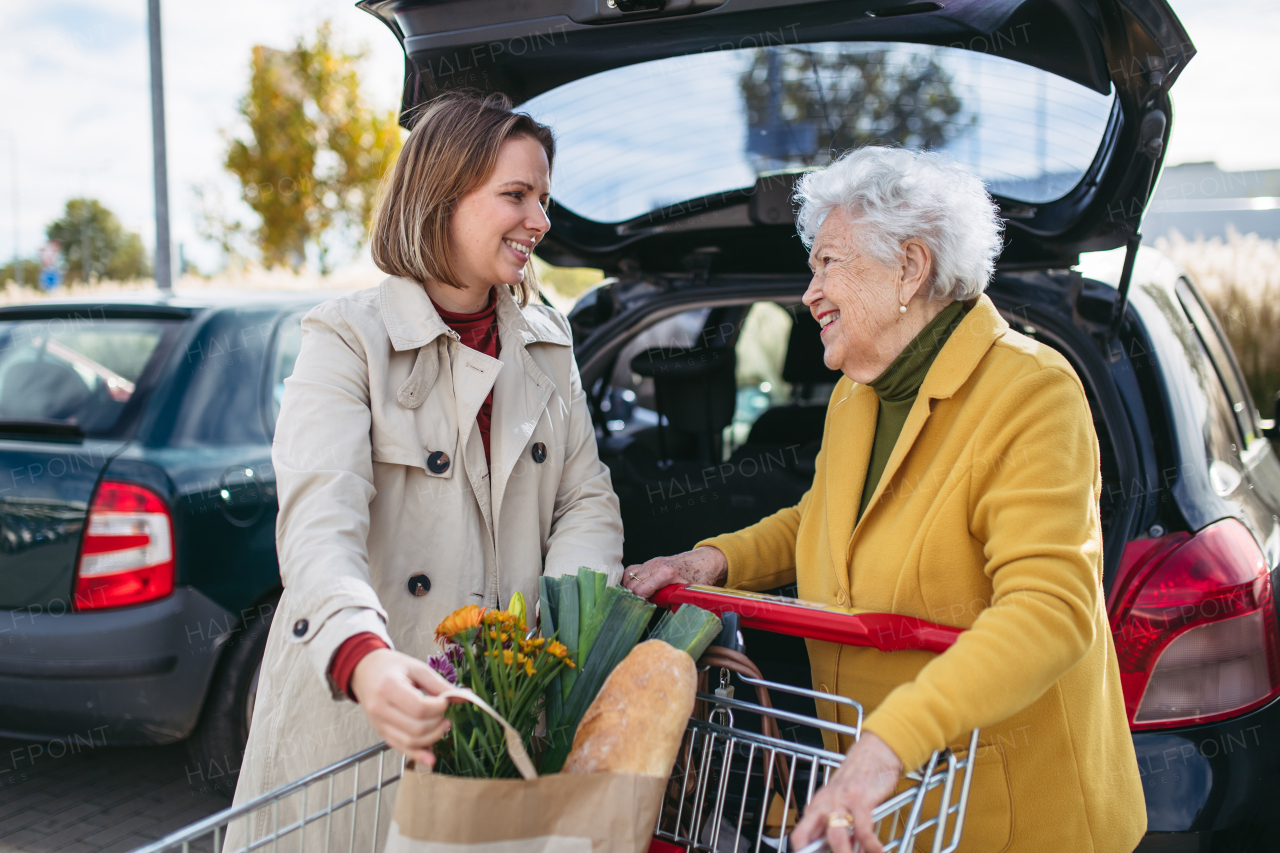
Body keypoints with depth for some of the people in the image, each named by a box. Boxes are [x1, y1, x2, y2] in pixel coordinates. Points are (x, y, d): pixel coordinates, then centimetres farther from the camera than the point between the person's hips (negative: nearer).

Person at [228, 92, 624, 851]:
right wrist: (365, 658, -42)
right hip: (354, 712, -4)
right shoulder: (349, 339, -9)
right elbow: (319, 525, -23)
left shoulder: (547, 342, 9)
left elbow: (587, 502, 5)